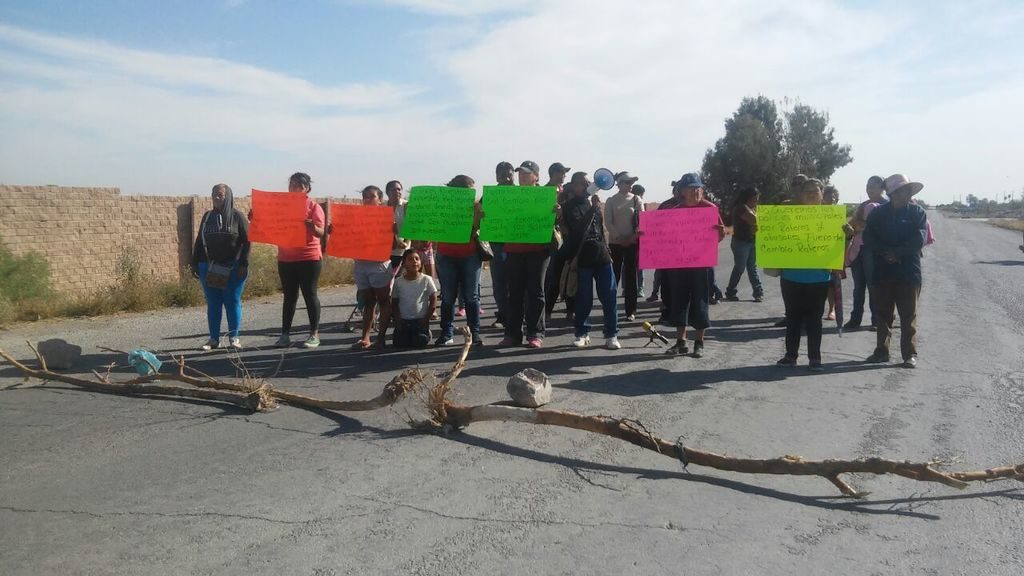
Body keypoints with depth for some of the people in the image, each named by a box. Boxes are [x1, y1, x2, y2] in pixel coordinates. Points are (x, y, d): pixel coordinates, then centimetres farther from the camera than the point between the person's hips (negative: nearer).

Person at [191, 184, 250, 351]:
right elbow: (199, 241, 15)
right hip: (208, 267, 4)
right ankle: (214, 339, 10)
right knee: (213, 304, 5)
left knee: (232, 302, 1)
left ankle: (234, 338, 9)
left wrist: (243, 264, -12)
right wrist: (195, 263, 9)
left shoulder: (237, 216, -1)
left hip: (233, 268, -4)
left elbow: (246, 241, -5)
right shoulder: (207, 216, 11)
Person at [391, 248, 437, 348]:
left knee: (419, 343, -17)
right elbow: (394, 302, 7)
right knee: (399, 344, -10)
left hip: (420, 320, -2)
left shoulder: (426, 280, -8)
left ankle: (426, 333, 17)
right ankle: (407, 335, 24)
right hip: (404, 320, 2)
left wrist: (426, 318, -7)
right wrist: (397, 320, -3)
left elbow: (433, 301, -4)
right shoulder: (398, 281, -2)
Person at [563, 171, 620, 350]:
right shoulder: (570, 206, -3)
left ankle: (611, 335, 5)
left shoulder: (594, 203, 14)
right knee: (584, 299, 0)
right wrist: (592, 208, -23)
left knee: (609, 297, 0)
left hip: (602, 256, 4)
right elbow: (578, 228, -20)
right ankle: (582, 334, 13)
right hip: (583, 259, -4)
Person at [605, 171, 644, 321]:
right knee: (614, 275, 2)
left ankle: (631, 311, 7)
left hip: (633, 242, 1)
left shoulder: (636, 200, 5)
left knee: (630, 276, 3)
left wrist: (635, 236, -16)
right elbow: (608, 222, -4)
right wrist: (620, 238, -15)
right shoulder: (611, 201, 2)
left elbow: (642, 220, -2)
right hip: (615, 242, -1)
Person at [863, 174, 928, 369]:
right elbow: (868, 238, -2)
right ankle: (881, 351, 20)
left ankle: (910, 354, 7)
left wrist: (897, 253, -14)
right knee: (883, 314, 10)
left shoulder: (917, 212, 2)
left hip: (908, 272, -2)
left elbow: (920, 239, -8)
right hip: (882, 271, 2)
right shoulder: (878, 213, 6)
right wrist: (886, 253, -15)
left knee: (909, 316, 1)